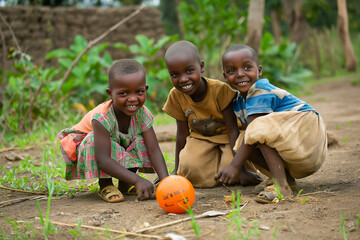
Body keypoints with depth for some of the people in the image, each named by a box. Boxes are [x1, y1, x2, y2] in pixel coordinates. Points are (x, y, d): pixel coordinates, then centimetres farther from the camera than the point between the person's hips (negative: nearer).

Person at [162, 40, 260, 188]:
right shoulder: (176, 96, -15)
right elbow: (182, 133, -4)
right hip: (200, 139, 2)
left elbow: (232, 129, -20)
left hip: (225, 137, -2)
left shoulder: (220, 89, -26)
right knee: (189, 168, -28)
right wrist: (177, 170, 0)